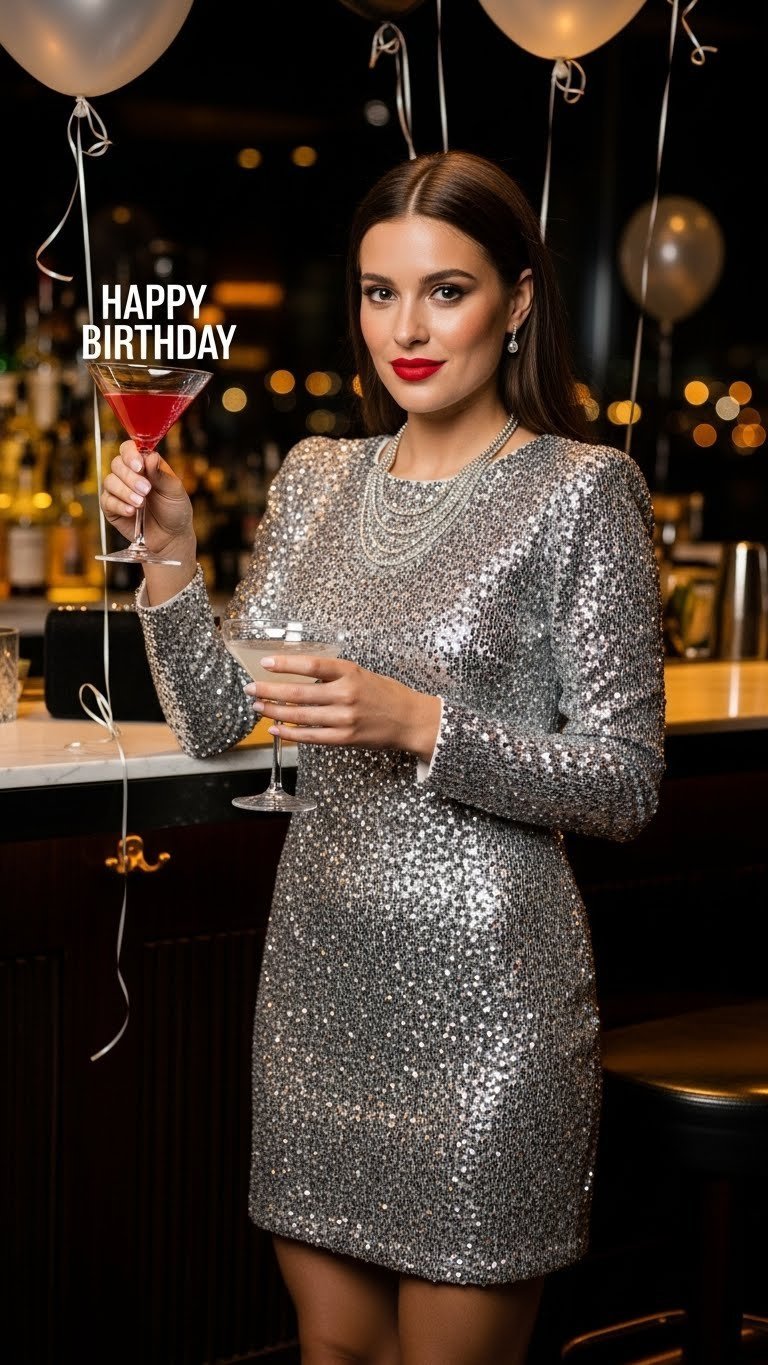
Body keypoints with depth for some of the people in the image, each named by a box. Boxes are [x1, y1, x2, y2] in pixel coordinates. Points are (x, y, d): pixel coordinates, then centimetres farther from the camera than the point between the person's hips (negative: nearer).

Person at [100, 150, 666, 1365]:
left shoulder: (582, 489, -9)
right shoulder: (316, 480, 9)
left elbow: (626, 782, -10)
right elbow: (213, 724, 10)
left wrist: (420, 726, -22)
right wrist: (172, 556, -4)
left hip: (481, 984, -5)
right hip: (318, 968, 6)